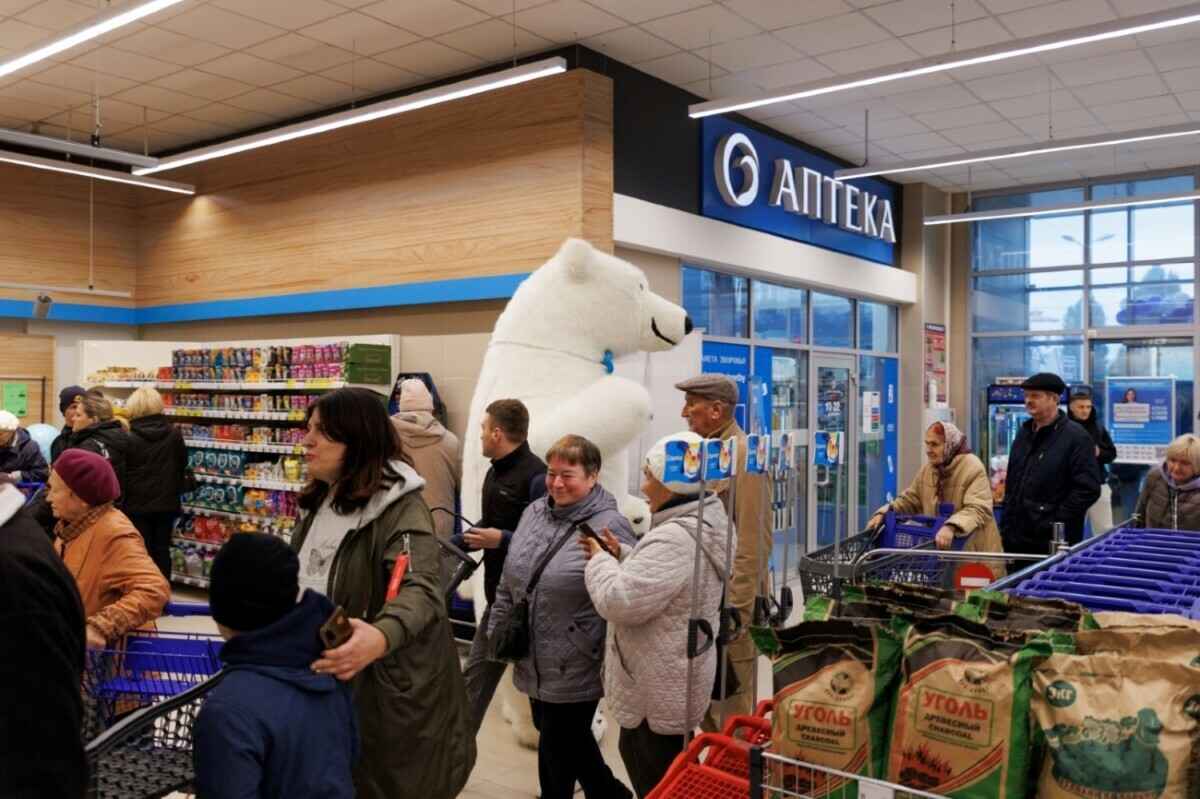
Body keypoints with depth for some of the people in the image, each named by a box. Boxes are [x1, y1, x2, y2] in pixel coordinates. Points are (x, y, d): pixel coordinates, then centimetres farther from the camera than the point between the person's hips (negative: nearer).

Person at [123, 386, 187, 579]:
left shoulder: (130, 438, -13)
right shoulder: (174, 434, -2)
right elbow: (182, 466, 9)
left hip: (137, 504, -3)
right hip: (166, 503, 3)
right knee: (162, 550, 10)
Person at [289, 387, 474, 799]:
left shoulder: (400, 507, -20)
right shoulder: (319, 502, 7)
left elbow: (420, 589, -36)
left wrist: (381, 635, -54)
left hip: (387, 686, -8)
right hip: (323, 678, 8)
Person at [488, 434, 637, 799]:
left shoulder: (610, 527, -17)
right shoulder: (534, 512, 5)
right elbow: (508, 582, 13)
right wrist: (496, 632, 14)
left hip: (576, 670, -7)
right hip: (533, 662, 7)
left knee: (557, 753, 7)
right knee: (571, 741, 23)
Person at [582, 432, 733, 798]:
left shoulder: (675, 539, -30)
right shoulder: (703, 523, 4)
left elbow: (618, 601, -31)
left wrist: (600, 559, -13)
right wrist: (621, 554, 4)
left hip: (660, 690, -10)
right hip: (668, 681, 10)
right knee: (636, 755, 27)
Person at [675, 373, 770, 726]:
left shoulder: (744, 455, -16)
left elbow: (753, 543, -20)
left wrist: (735, 611, -20)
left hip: (729, 605, -9)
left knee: (731, 718, 3)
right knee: (707, 713, 19)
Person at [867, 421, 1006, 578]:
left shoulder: (972, 468, -17)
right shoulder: (927, 469, 6)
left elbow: (978, 510, -27)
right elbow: (908, 500, 12)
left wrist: (951, 527, -43)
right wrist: (883, 513, -6)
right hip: (942, 554, 6)